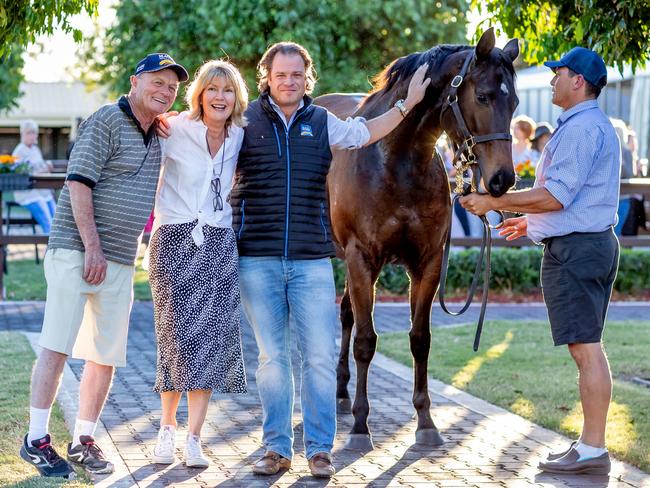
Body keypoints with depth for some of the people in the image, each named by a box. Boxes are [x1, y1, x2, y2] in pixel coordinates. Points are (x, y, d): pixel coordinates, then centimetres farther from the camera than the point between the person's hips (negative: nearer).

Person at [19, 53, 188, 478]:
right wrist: (92, 247, -17)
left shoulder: (156, 136, 17)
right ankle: (37, 439, -2)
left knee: (107, 355, 7)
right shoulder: (107, 121, -6)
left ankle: (84, 440, 16)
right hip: (76, 251, -7)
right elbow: (79, 183, -14)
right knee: (57, 346, -7)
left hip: (121, 262, 8)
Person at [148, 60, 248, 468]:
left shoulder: (239, 138, 8)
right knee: (178, 337, -2)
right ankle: (167, 427, 18)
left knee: (212, 339, -1)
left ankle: (194, 439, 5)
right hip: (175, 242, -3)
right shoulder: (175, 132, -5)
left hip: (219, 246, 4)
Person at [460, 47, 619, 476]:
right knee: (587, 348, 12)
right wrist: (533, 222, 27)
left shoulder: (581, 128, -15)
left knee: (585, 347, -8)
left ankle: (593, 450, -5)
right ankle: (592, 444, 17)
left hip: (574, 249, -11)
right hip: (592, 243, 11)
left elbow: (556, 196, -22)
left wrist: (494, 202, -15)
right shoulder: (595, 125, 20)